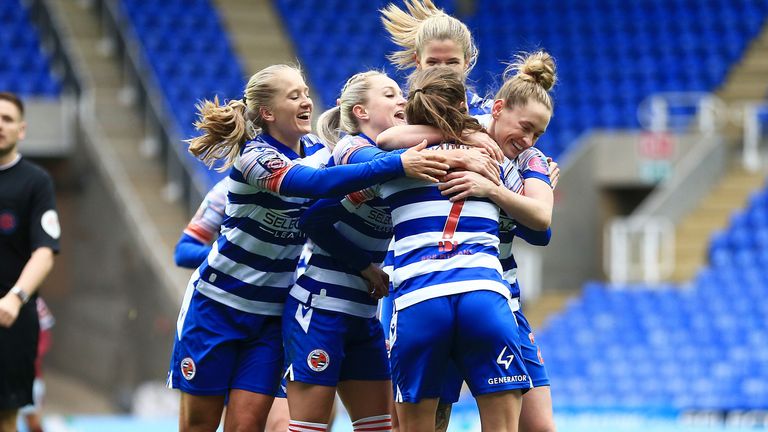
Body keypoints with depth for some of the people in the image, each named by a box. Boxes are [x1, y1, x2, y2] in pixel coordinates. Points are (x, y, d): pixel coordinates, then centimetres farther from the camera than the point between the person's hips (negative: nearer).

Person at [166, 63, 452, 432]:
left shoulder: (315, 149, 0)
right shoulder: (254, 157, -21)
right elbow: (317, 183, -37)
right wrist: (397, 165, -45)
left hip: (271, 315, 5)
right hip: (217, 304, -5)